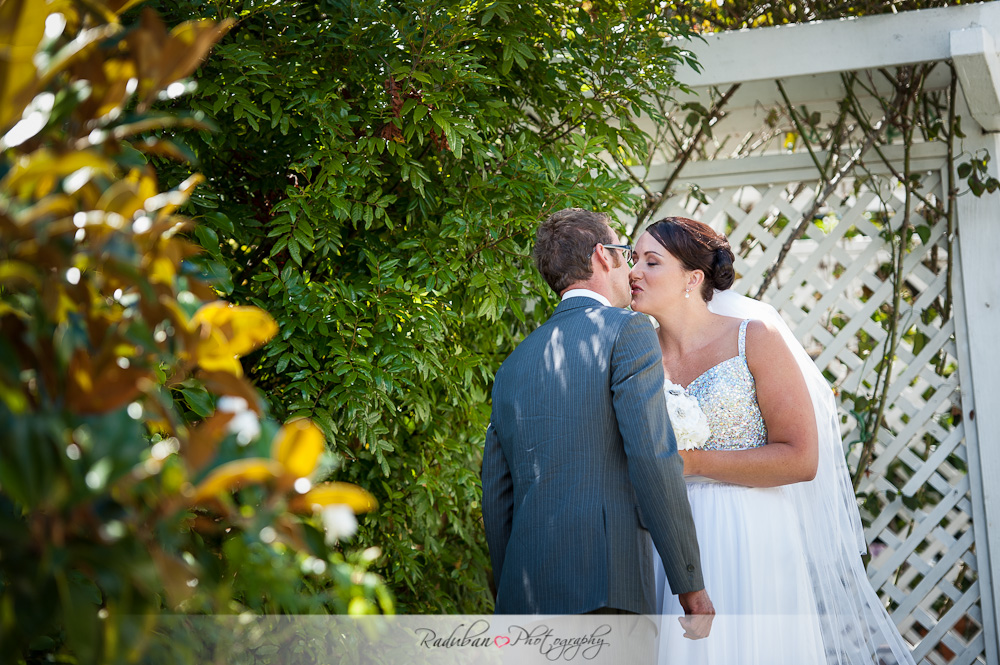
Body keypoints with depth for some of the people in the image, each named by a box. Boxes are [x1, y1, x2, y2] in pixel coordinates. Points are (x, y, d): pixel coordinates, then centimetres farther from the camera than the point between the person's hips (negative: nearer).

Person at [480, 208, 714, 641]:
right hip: (601, 592, -7)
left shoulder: (514, 364, 19)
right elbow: (653, 458, -11)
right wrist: (690, 585, -7)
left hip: (524, 594, 7)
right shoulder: (626, 331, 0)